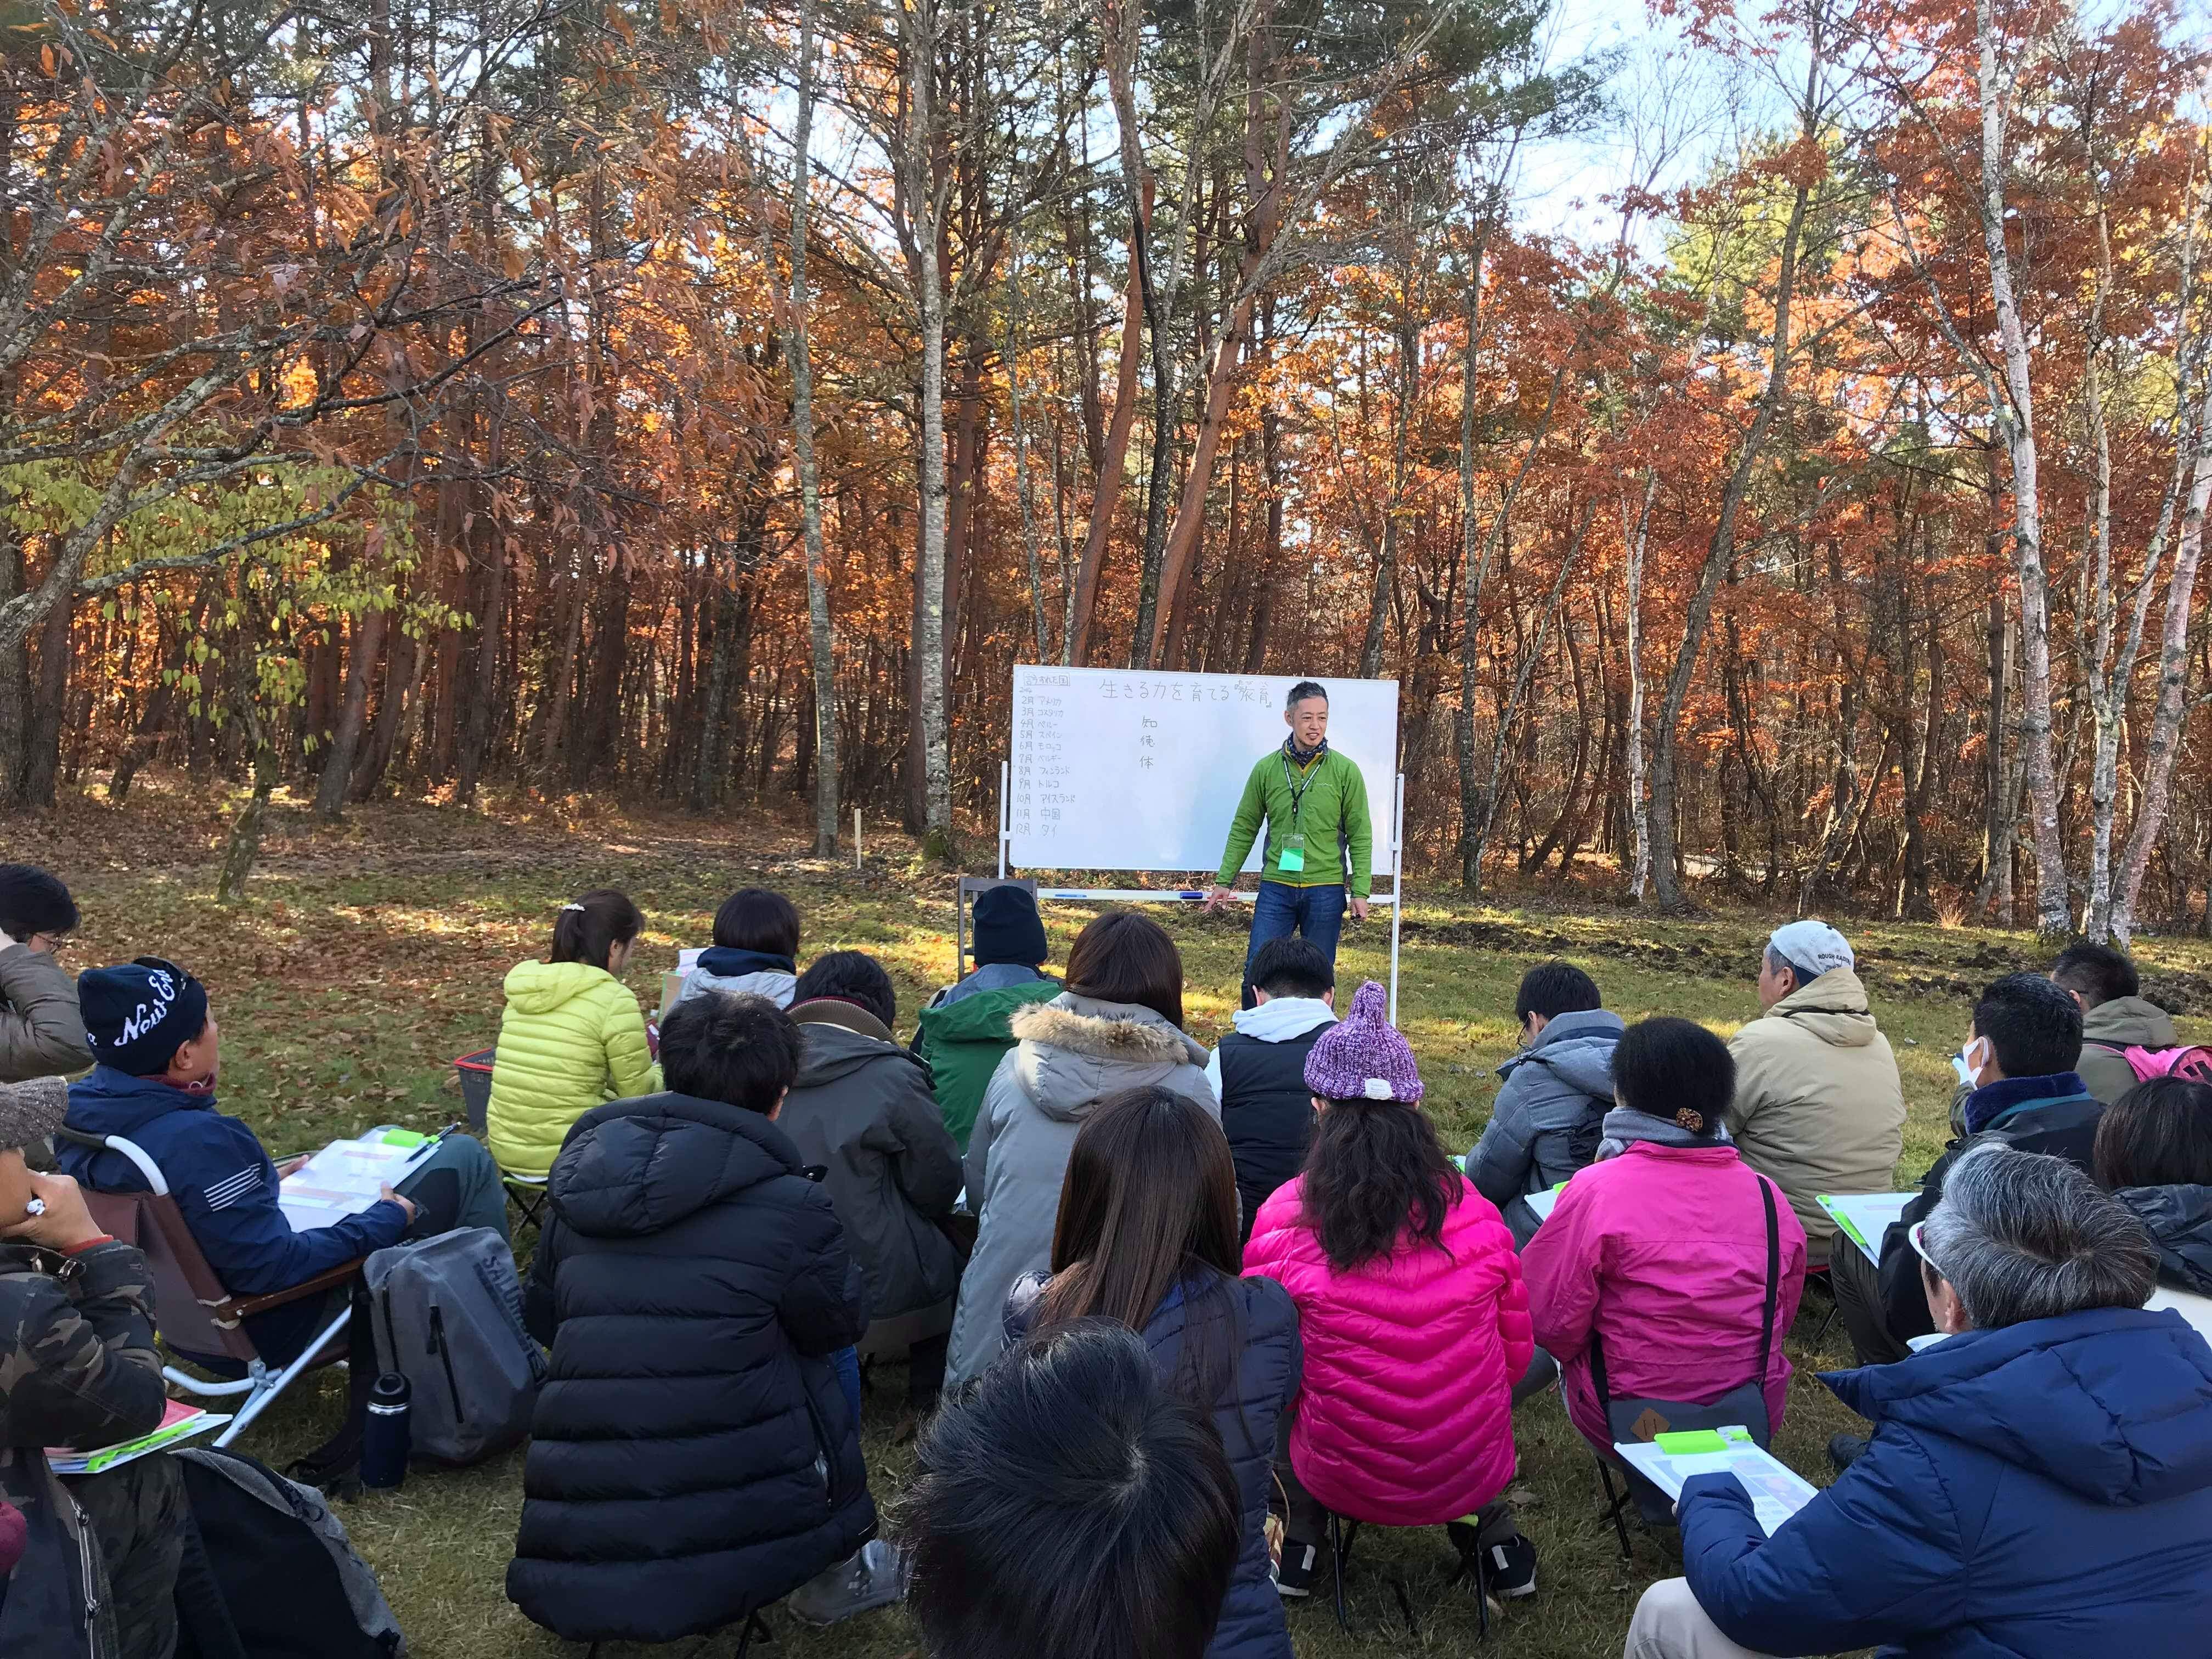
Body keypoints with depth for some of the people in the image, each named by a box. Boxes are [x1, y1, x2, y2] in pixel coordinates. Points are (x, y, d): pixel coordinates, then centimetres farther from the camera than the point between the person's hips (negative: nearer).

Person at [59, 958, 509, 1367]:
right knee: (463, 1160, -2)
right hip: (270, 1325, -9)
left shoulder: (83, 1108, -7)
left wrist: (262, 1178, 17)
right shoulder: (198, 1142, -36)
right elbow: (275, 1269, -30)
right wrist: (387, 1220, -18)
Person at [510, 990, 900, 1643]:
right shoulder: (788, 1206, -10)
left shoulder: (579, 1184, 4)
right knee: (826, 1363, 22)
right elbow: (841, 1324, 7)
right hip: (740, 1546, -4)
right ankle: (836, 1573, 28)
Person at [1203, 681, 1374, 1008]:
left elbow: (1360, 835, 0)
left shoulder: (1345, 771, -1)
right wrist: (1224, 881, 6)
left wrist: (1360, 891, -5)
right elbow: (1244, 828, 9)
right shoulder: (1266, 769, 3)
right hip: (1276, 888, 1)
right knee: (1256, 970, -2)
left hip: (1326, 890, -1)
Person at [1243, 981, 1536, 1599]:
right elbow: (1517, 1352, 4)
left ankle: (1301, 1543, 23)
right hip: (1475, 1475, 2)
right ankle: (1495, 1537, 27)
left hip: (1345, 1482, -2)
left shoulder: (1284, 1222, -17)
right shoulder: (1475, 1214, -9)